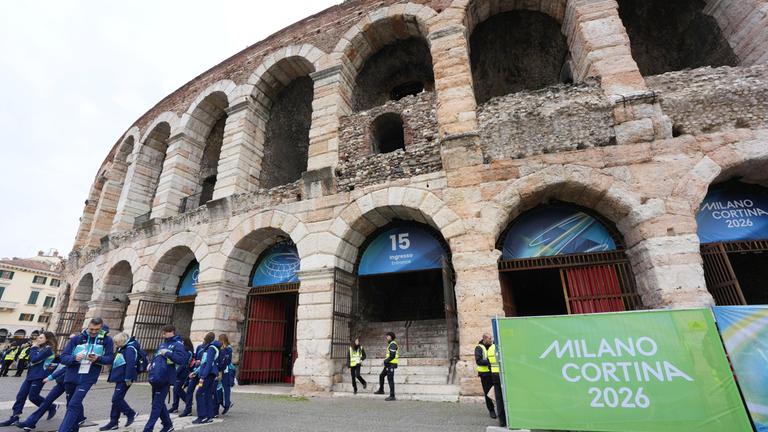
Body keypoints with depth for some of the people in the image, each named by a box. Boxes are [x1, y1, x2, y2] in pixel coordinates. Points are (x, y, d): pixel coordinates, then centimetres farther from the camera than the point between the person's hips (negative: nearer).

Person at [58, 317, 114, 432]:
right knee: (71, 403, 21)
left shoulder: (106, 340, -7)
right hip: (71, 376, 3)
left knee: (73, 405, -14)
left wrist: (98, 359, -23)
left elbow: (110, 358, -4)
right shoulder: (76, 339, -4)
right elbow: (63, 357, -5)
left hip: (88, 378, -3)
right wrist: (74, 358, -26)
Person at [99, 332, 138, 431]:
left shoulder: (130, 349, -18)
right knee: (117, 399, 13)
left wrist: (128, 378, -25)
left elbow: (131, 364, -25)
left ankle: (131, 414, 8)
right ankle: (113, 422, 21)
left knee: (116, 399, -8)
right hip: (120, 378, 10)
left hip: (124, 379, -10)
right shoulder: (122, 348, 15)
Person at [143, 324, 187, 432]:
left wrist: (167, 353, -20)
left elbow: (181, 359, -23)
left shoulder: (177, 344, -10)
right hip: (155, 378, 9)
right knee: (159, 403, 17)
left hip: (164, 379, -9)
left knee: (157, 405, -2)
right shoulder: (163, 344, 15)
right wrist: (152, 363, 9)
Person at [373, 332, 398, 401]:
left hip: (391, 365, -11)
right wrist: (386, 360, 10)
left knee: (390, 380, -5)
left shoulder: (393, 344, -16)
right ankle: (381, 390, 32)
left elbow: (392, 356, -24)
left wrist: (386, 361, -14)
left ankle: (392, 396, 0)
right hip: (389, 364, 11)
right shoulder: (391, 344, 16)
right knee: (381, 376, 20)